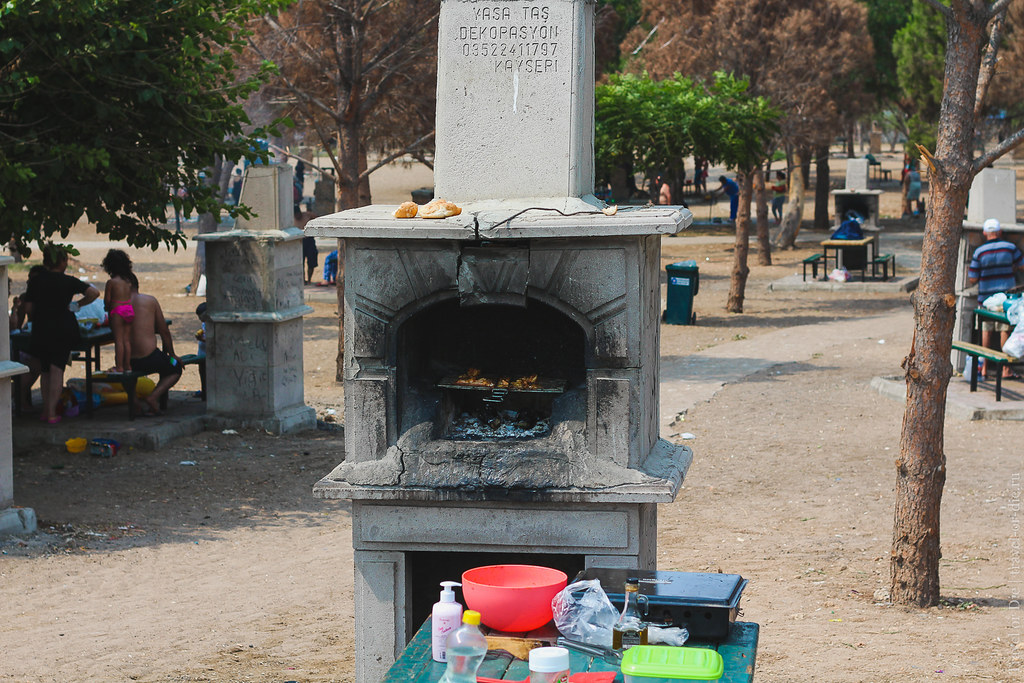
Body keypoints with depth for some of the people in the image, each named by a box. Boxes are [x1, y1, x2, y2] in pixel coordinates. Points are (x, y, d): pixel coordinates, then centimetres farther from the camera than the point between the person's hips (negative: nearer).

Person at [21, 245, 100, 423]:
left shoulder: (35, 282, 2)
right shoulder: (68, 281, -4)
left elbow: (29, 309, 3)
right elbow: (94, 292, -12)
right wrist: (77, 305, 1)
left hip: (41, 331, 2)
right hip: (63, 330, -2)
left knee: (45, 370, 15)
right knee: (57, 370, -1)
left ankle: (46, 410, 14)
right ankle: (52, 412, -5)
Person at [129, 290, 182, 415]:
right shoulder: (150, 300, 2)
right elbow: (164, 331, 9)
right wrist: (172, 354, 22)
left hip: (128, 362, 2)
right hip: (149, 357, -2)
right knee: (176, 369, 26)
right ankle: (153, 397, 3)